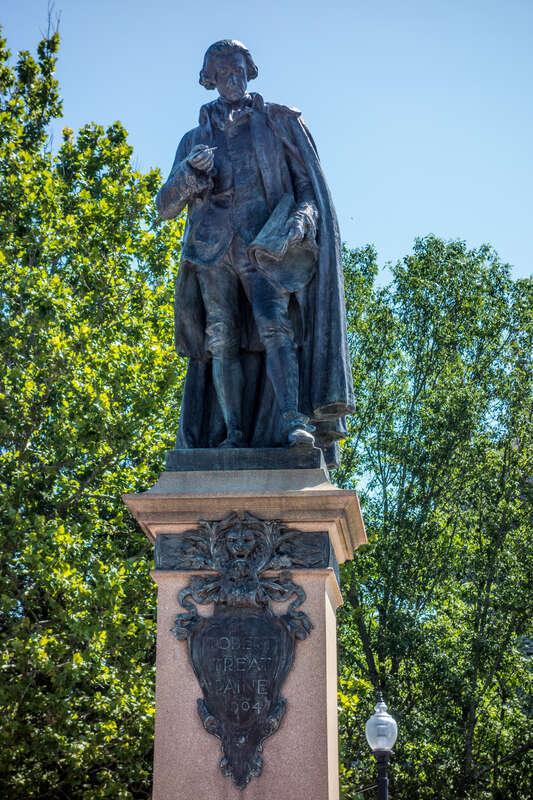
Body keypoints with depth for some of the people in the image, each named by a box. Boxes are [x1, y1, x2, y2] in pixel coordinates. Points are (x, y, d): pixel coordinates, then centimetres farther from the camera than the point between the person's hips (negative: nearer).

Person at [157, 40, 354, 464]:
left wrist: (302, 217, -10)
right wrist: (190, 171, -6)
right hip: (212, 246, 3)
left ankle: (293, 422, -32)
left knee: (274, 325, -22)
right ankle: (232, 435, -10)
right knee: (222, 340, -8)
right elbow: (166, 206, 14)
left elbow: (308, 184, 11)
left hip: (263, 240, -2)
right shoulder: (196, 139, 21)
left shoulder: (277, 122, 16)